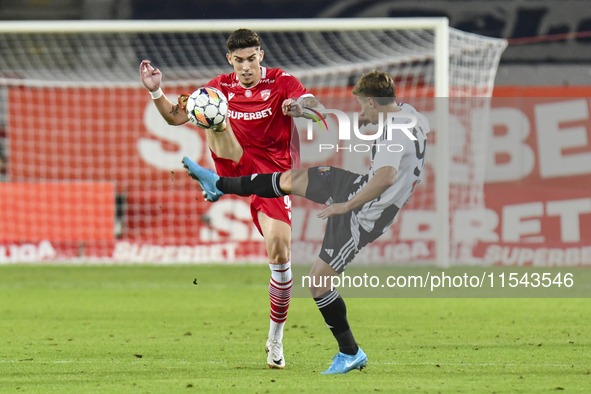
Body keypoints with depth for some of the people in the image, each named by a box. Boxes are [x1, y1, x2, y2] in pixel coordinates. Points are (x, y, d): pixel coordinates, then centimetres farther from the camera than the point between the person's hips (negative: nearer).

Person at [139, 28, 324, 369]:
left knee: (281, 256, -10)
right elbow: (176, 116, 10)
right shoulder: (221, 87, 7)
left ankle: (276, 339, 6)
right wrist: (156, 92, -8)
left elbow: (316, 108, -18)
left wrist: (300, 106, -41)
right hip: (235, 169, 2)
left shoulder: (281, 82, -1)